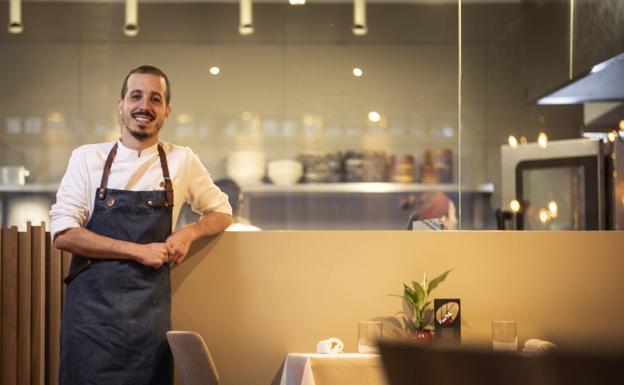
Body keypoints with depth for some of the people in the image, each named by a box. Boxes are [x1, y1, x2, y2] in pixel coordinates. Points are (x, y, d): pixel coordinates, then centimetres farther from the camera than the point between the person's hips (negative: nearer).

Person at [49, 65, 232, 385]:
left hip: (151, 309, 1)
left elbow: (221, 211, 18)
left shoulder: (182, 161, 6)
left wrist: (189, 233, -4)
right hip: (92, 307, -1)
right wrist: (139, 251, -12)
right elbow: (63, 234, -5)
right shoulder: (87, 158, 2)